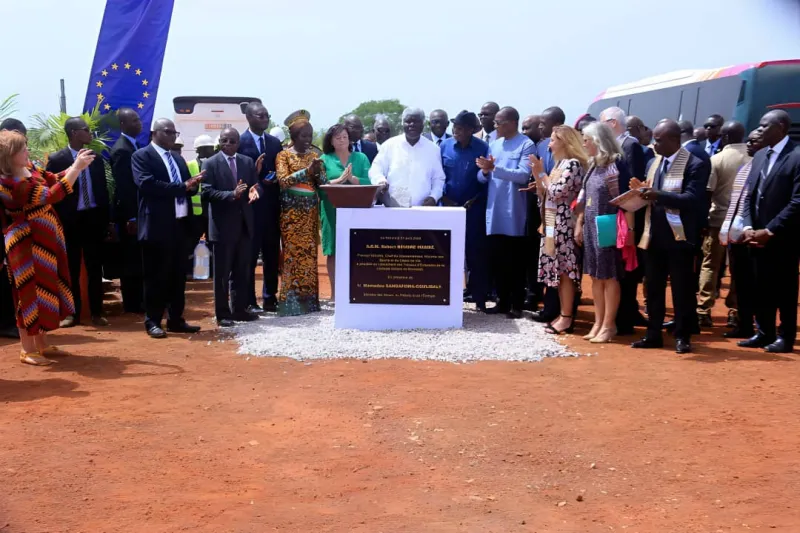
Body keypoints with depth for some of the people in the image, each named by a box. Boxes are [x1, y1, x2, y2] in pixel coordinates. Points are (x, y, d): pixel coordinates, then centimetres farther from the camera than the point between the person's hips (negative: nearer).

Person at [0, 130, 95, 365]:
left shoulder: (28, 168, 2)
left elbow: (54, 179, 11)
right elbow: (52, 195, -30)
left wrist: (77, 164, -6)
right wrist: (77, 168, -29)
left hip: (44, 239, 9)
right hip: (27, 243, -9)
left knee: (44, 289, 15)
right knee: (31, 292, -1)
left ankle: (42, 343, 25)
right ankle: (27, 349, 10)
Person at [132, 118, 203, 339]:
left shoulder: (178, 158, 19)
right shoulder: (142, 156, -5)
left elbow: (189, 188, 14)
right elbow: (146, 184, -20)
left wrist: (193, 185, -11)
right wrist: (183, 186, -20)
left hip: (180, 224, 7)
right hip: (158, 225, -7)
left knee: (178, 276, 11)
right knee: (157, 276, 0)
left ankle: (176, 319, 19)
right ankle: (152, 321, 10)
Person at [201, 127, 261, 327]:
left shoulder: (248, 162, 11)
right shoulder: (210, 163, -5)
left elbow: (256, 185, 7)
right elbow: (207, 192, -14)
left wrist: (254, 190, -18)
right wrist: (232, 194, -27)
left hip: (245, 223, 5)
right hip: (223, 225, -5)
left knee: (242, 271, 12)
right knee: (222, 272, 2)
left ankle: (239, 309, 22)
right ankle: (223, 313, 10)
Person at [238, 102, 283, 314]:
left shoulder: (275, 142, 13)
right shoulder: (240, 143, -4)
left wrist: (274, 180, -7)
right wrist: (258, 183, -18)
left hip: (272, 206, 5)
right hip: (250, 206, -5)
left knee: (272, 254, 9)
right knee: (249, 255, 1)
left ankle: (270, 298, 18)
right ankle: (249, 301, 6)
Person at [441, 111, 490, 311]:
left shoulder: (482, 148, -5)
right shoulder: (444, 146, 2)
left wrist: (473, 201, -9)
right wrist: (445, 200, -4)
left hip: (474, 209, -2)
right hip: (448, 207, 2)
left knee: (476, 254, 0)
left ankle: (480, 299, 7)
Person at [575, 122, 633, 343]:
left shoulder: (618, 163, -11)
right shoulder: (593, 165, 11)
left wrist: (628, 228, -17)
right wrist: (579, 224, 11)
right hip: (591, 227, 7)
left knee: (609, 276, 0)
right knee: (595, 276, 10)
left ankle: (609, 325, 7)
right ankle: (598, 322, 17)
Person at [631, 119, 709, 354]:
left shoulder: (695, 165, -9)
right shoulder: (654, 163, 13)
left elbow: (691, 199, -20)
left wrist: (659, 195, -30)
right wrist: (642, 191, -8)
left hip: (679, 237, -7)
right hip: (654, 235, 7)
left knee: (682, 289, 4)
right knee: (653, 288, 12)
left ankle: (682, 336, 14)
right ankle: (653, 334, 21)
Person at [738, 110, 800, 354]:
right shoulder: (759, 156, 12)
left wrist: (770, 231, -16)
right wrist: (748, 227, -2)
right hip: (758, 237, 6)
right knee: (761, 288, 11)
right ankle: (764, 333, 21)